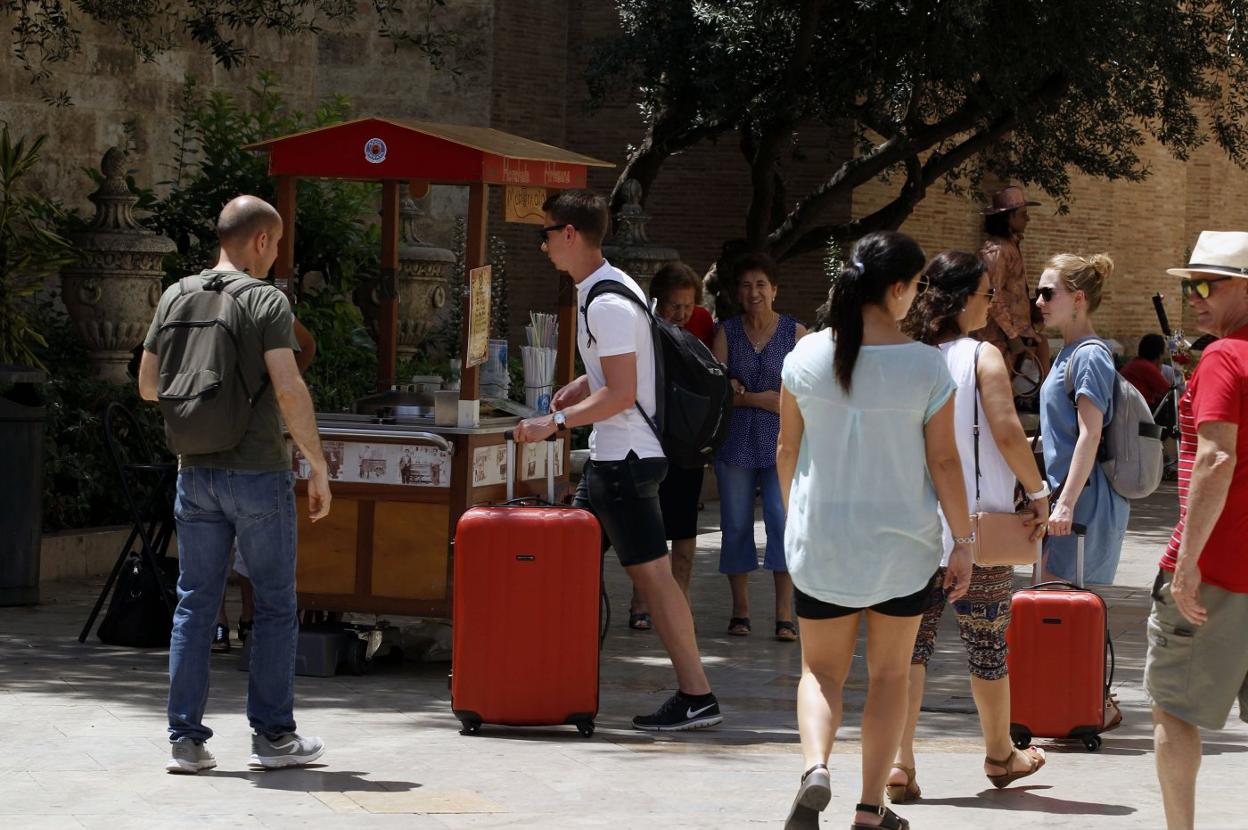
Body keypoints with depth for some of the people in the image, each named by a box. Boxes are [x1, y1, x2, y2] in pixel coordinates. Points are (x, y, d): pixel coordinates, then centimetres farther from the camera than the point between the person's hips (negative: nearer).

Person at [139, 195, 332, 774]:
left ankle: (186, 738, 5)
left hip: (195, 471, 5)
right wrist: (318, 467, -11)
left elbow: (148, 385, 9)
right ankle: (272, 735, 8)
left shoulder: (176, 298, 6)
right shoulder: (265, 302, -10)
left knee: (195, 603, 7)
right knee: (275, 603, 6)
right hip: (257, 471, -5)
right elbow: (289, 390, -18)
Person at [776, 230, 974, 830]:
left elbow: (787, 450, 4)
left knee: (822, 669, 14)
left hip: (821, 539, 1)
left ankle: (815, 769, -13)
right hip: (904, 544, -1)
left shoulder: (806, 357, -6)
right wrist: (963, 543, 1)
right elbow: (944, 461, -8)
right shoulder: (924, 365, -12)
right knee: (889, 675, 14)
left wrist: (794, 515, 20)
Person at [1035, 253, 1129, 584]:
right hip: (1065, 495, 10)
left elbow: (1090, 436, -19)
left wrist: (1066, 503, -23)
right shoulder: (1068, 354, 16)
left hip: (1083, 499, -10)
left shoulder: (1089, 356, -13)